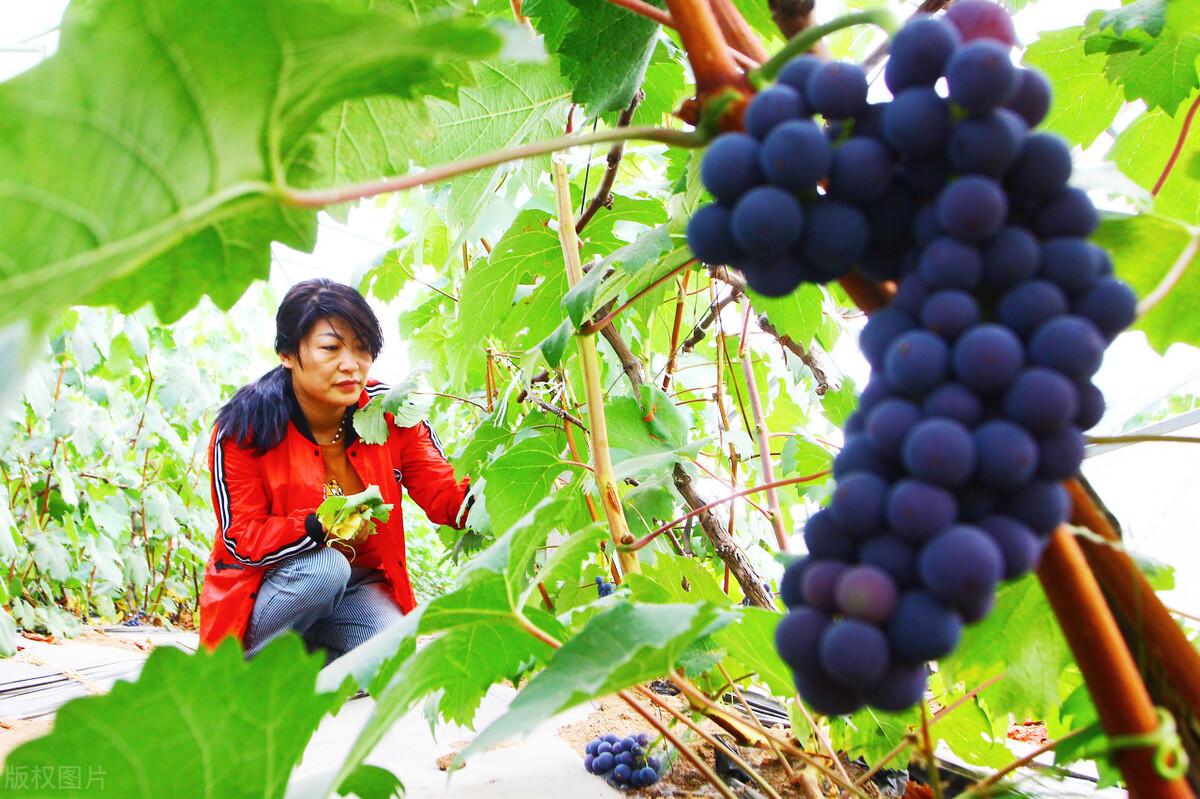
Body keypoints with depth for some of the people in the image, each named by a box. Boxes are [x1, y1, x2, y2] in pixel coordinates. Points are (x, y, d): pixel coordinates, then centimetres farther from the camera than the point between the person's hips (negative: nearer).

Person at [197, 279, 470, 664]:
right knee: (325, 566, -33)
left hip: (355, 590, 3)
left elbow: (445, 497, -13)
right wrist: (319, 527, -36)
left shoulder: (389, 414, -10)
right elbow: (241, 539, -18)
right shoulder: (244, 428, -17)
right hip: (261, 594, -2)